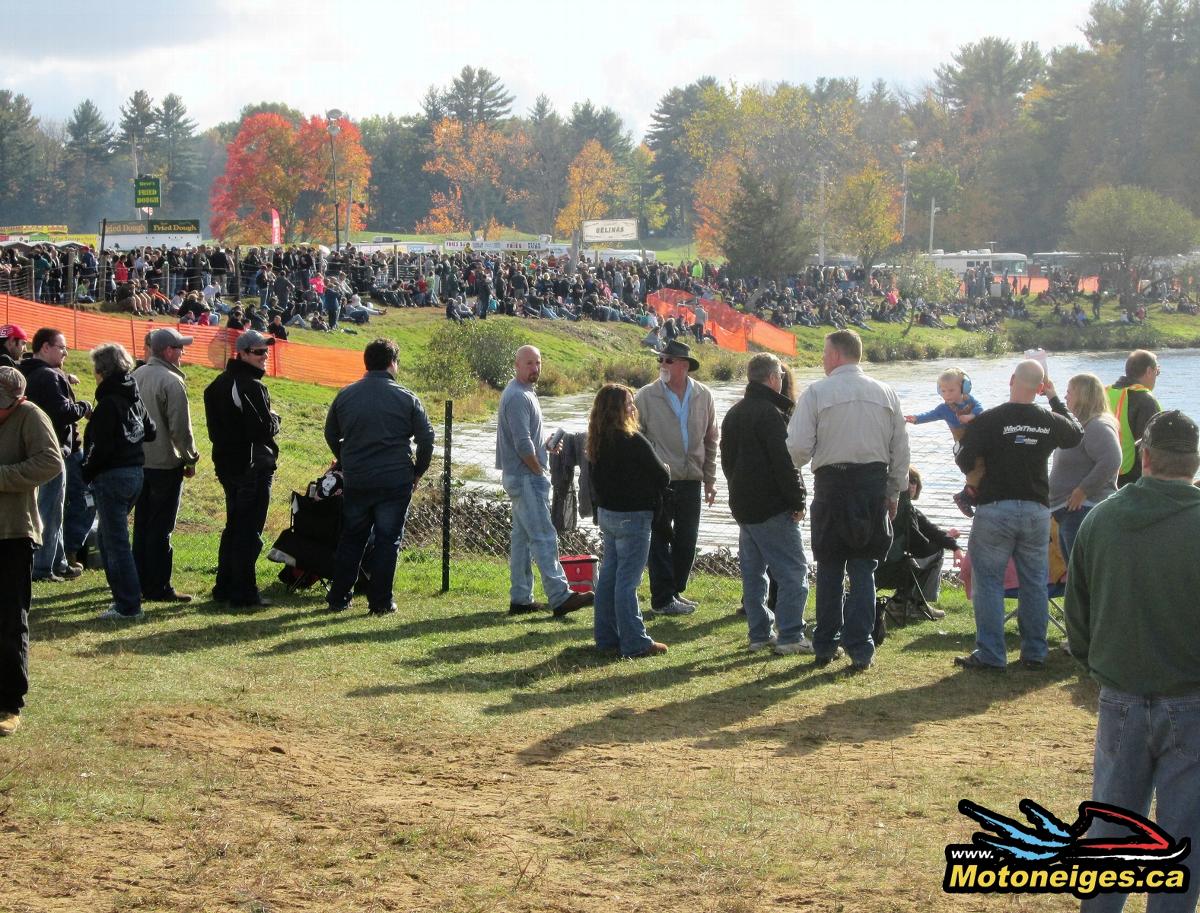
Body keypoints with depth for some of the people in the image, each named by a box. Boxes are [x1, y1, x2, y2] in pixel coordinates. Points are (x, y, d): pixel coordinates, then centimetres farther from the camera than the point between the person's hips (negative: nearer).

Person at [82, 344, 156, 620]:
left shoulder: (108, 403, -17)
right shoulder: (135, 399, 8)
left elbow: (102, 447, -19)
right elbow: (151, 431, 13)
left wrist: (87, 473, -8)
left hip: (112, 476, -9)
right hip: (135, 473, 9)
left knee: (115, 542, -3)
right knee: (110, 538, 21)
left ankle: (128, 605, -2)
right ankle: (126, 597, 25)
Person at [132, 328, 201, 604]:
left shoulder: (136, 376, 6)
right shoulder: (171, 381, -18)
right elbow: (180, 427, -18)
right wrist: (190, 458, -5)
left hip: (138, 462, 7)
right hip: (165, 464, -7)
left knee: (142, 524, 15)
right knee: (160, 529, -2)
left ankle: (141, 582, 20)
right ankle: (158, 588, 1)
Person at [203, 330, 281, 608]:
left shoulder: (218, 384, 11)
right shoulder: (251, 387, -19)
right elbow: (264, 428, -24)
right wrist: (274, 420, -3)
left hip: (227, 464, 9)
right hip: (252, 467, -9)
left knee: (234, 526, 19)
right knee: (249, 532, -4)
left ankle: (224, 587, 23)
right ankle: (243, 593, -2)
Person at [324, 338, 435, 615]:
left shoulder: (345, 396, 4)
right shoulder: (406, 398, -6)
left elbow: (331, 435, 15)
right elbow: (426, 438, -6)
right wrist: (418, 471, 8)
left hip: (355, 482, 3)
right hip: (395, 481, -3)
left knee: (351, 539, 14)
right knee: (387, 541, 5)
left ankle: (338, 598, 15)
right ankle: (380, 601, 4)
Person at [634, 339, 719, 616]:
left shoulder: (703, 396, 6)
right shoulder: (646, 396, -4)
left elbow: (711, 440, 13)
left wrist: (710, 479, 11)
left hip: (691, 481, 4)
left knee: (687, 540, 11)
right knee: (660, 539, 1)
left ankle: (675, 591, 25)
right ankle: (663, 599, 8)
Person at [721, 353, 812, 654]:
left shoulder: (734, 413, 14)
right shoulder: (770, 413, -15)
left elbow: (727, 460, 20)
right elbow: (784, 462, -18)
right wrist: (797, 501, -11)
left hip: (743, 505, 9)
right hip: (772, 506, -9)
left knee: (753, 572, 13)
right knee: (793, 571, -5)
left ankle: (760, 633, 15)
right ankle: (790, 636, -9)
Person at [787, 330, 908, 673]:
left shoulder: (817, 393, -5)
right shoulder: (885, 394, 7)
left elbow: (798, 448, -10)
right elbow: (901, 450, 9)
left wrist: (789, 472, 11)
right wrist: (894, 493, 18)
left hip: (832, 484, -2)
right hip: (874, 484, 2)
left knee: (829, 569, 9)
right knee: (863, 570, 5)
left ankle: (826, 646, 15)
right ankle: (860, 650, 0)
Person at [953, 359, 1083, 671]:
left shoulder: (988, 420, -11)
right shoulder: (1050, 421, 0)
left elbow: (965, 461, -9)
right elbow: (1076, 433, 22)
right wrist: (1054, 397, 27)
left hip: (994, 508, -3)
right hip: (1037, 509, 3)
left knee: (988, 582, 3)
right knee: (1034, 583, 11)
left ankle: (990, 654, 1)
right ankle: (1034, 653, 15)